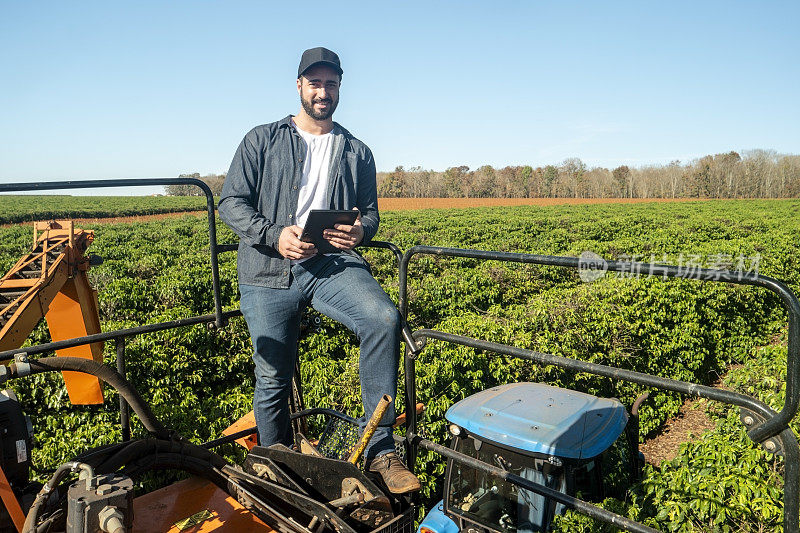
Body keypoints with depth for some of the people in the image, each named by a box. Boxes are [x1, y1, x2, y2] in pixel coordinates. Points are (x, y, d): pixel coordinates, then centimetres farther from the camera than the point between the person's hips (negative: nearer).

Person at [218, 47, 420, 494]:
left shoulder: (357, 152, 18)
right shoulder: (263, 141, 11)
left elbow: (370, 212, 17)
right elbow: (231, 202, 4)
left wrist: (361, 230, -9)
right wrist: (274, 235, -14)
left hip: (333, 264, 1)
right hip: (270, 271, 0)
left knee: (385, 319, -29)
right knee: (274, 381, 4)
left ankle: (379, 449, -18)